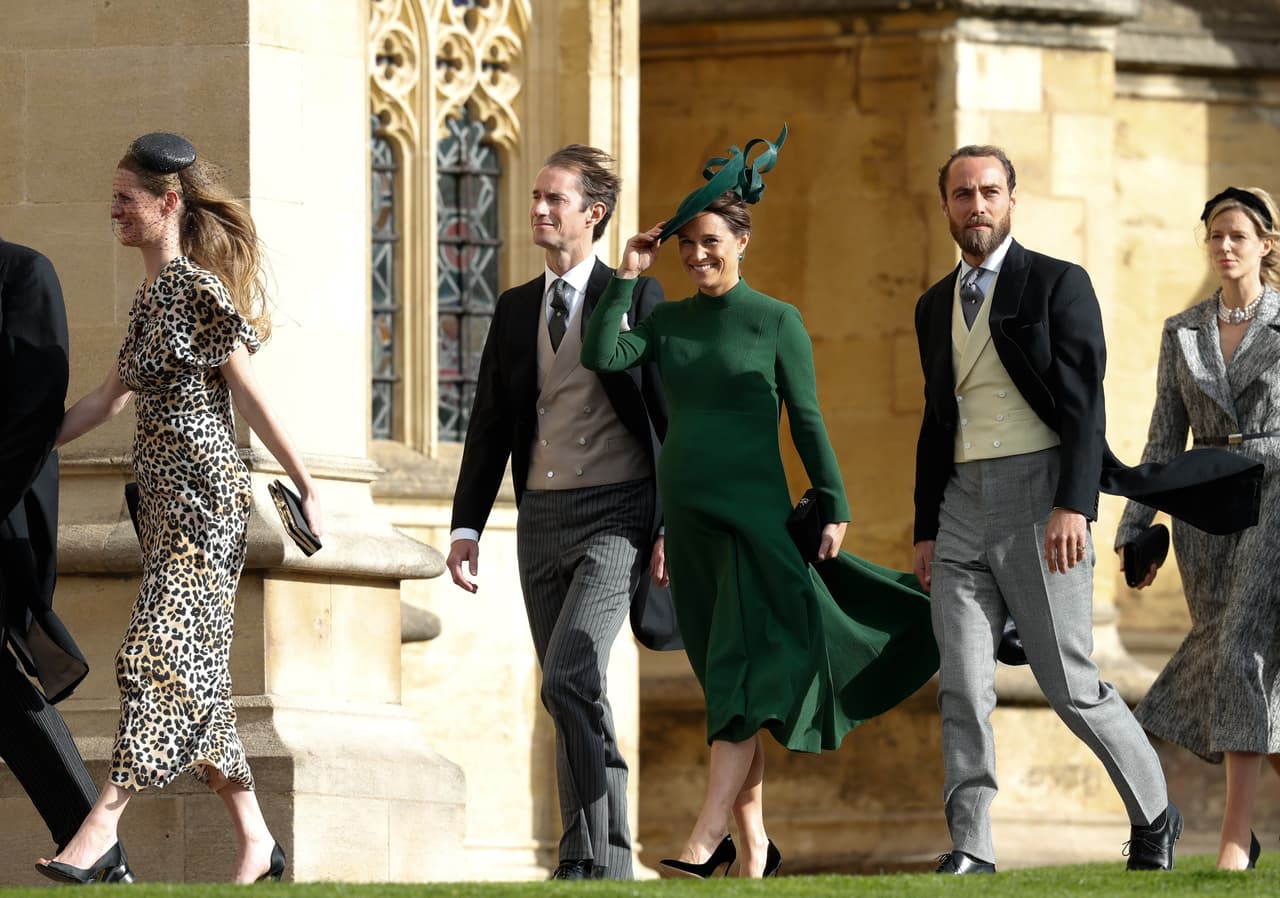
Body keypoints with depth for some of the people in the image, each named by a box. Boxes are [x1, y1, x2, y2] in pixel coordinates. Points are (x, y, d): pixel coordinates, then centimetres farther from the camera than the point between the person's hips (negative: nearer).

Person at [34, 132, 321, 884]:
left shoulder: (198, 292, -11)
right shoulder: (152, 296, 15)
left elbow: (253, 397, -11)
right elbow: (109, 399, 21)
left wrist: (308, 489, -9)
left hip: (203, 493, -9)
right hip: (164, 498, 9)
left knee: (162, 651, -13)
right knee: (198, 669, 8)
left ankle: (103, 828, -20)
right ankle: (256, 840, 11)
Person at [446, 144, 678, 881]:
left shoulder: (635, 299, -3)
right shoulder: (516, 310, 13)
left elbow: (673, 419, -4)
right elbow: (489, 426, 15)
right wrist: (467, 526, 6)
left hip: (615, 516, -6)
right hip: (542, 518, 6)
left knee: (570, 676, -20)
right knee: (576, 698, 8)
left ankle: (593, 854, -13)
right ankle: (605, 861, 14)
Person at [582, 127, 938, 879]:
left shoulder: (777, 323, -1)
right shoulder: (667, 323, 10)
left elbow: (807, 421, -1)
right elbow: (602, 358, -6)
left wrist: (835, 510, -4)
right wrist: (628, 277, -2)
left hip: (755, 515, -5)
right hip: (688, 519, 5)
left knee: (741, 677, -13)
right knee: (724, 686, 8)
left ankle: (705, 841, -21)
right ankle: (753, 845, 12)